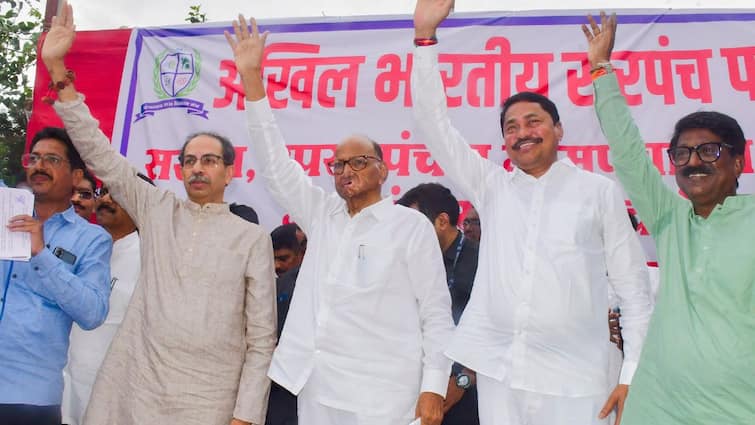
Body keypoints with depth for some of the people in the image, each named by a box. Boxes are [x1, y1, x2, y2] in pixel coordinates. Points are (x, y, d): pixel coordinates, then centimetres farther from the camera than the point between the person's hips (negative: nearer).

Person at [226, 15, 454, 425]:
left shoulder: (411, 226, -2)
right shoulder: (322, 215, 11)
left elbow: (436, 311, -3)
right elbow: (277, 166, 7)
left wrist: (434, 386, -11)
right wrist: (251, 77, 1)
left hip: (380, 392, -4)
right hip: (316, 385, 5)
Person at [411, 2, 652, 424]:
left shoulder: (600, 191, 5)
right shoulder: (493, 188, 10)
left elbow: (633, 286, 5)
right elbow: (436, 124, 6)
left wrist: (633, 373, -3)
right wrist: (425, 35, 1)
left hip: (575, 376, -2)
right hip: (498, 370, 2)